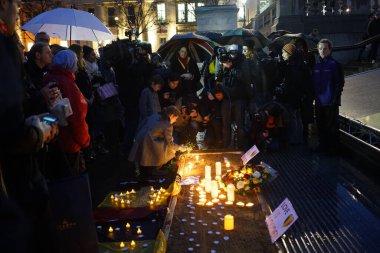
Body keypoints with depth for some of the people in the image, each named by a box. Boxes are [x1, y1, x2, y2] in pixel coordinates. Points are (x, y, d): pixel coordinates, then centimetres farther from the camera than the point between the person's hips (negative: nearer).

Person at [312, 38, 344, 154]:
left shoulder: (335, 65, -6)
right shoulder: (316, 66, 9)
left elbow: (340, 84, -7)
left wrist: (335, 98, -13)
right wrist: (315, 96, 8)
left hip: (331, 102, -5)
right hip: (319, 101, 5)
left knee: (331, 126, 0)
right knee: (321, 125, 12)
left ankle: (333, 147, 11)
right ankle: (323, 145, 25)